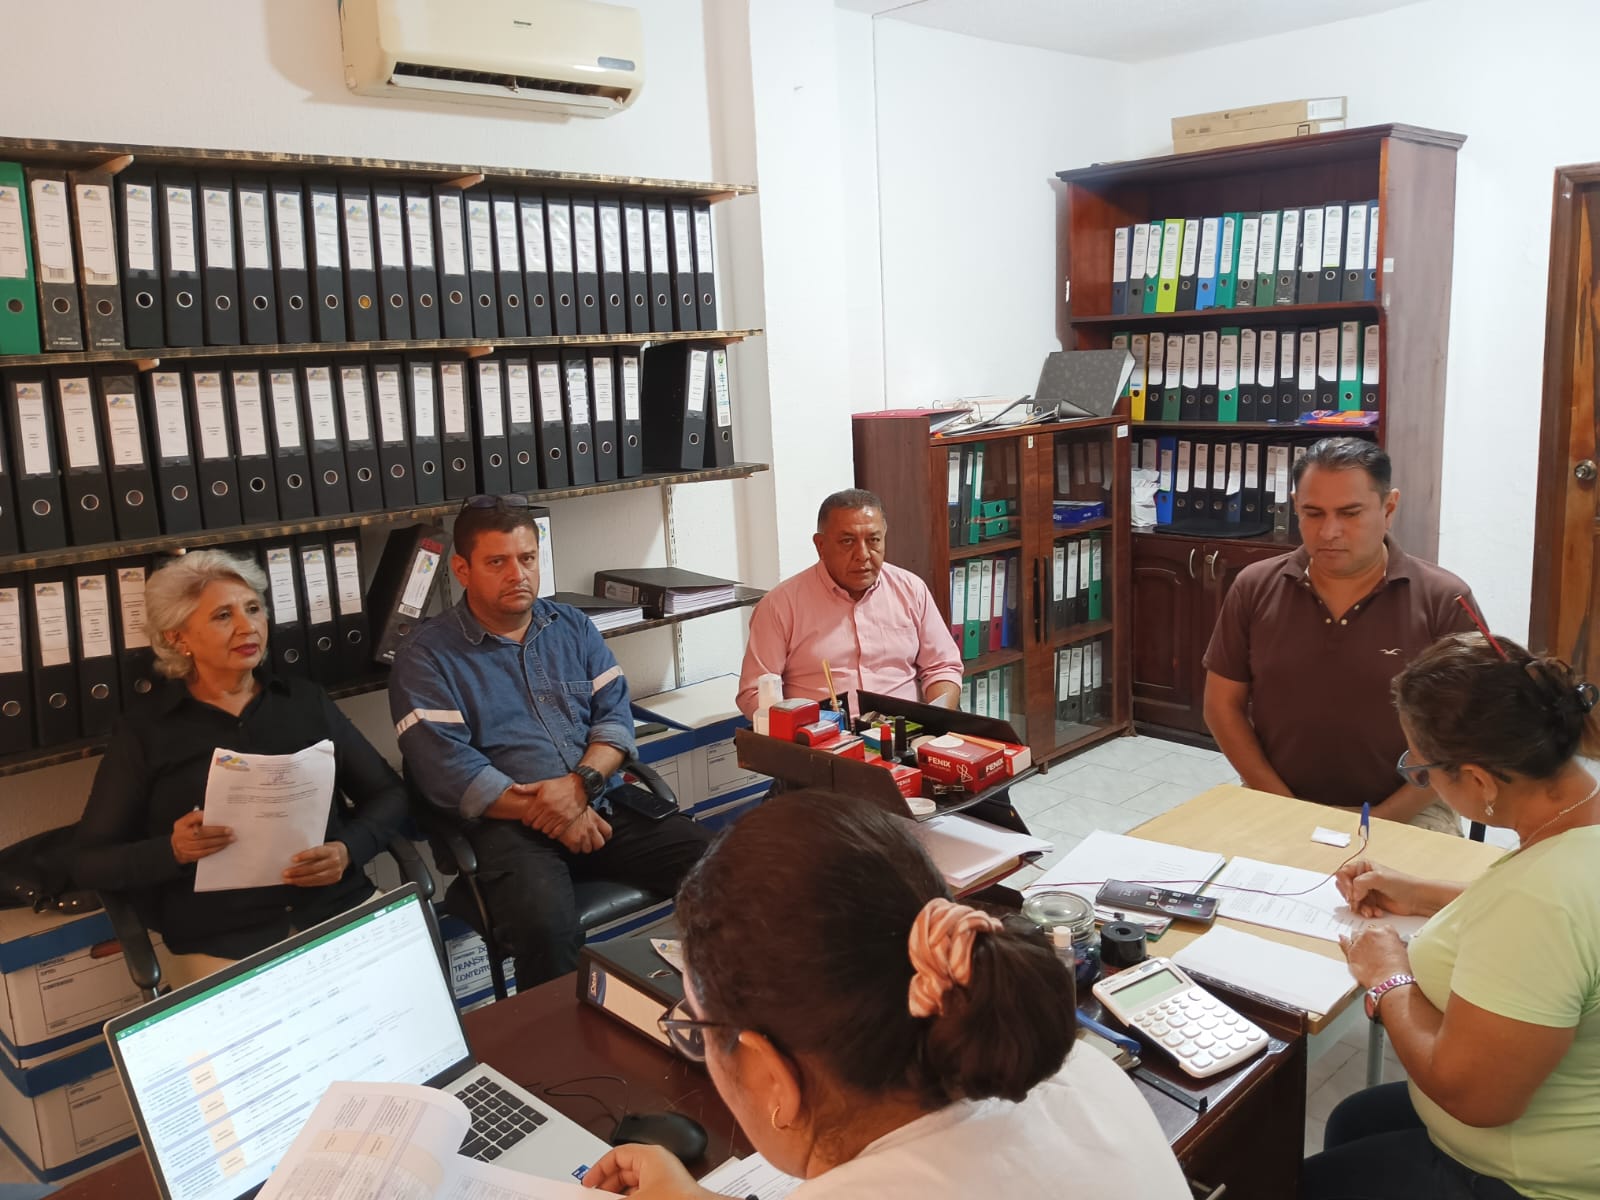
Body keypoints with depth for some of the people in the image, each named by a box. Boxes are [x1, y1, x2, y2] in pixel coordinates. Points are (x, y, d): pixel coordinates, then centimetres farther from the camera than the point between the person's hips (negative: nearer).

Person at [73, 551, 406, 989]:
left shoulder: (306, 700, 14)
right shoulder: (144, 733, 7)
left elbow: (388, 792, 14)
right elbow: (88, 862, 7)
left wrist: (349, 850, -7)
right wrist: (172, 851, -13)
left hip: (342, 915, 2)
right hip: (221, 947, -2)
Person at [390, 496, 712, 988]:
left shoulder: (573, 628, 17)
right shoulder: (427, 658, 2)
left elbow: (615, 714, 8)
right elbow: (446, 769, -9)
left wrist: (581, 783, -13)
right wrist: (547, 814, -15)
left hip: (604, 803, 5)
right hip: (508, 824, -4)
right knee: (546, 925, -35)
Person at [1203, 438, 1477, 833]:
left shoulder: (1443, 601, -5)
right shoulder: (1254, 588, 0)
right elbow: (1223, 705, 4)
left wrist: (1380, 822, -12)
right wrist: (1284, 809, -6)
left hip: (1406, 816, 0)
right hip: (1277, 807, 1)